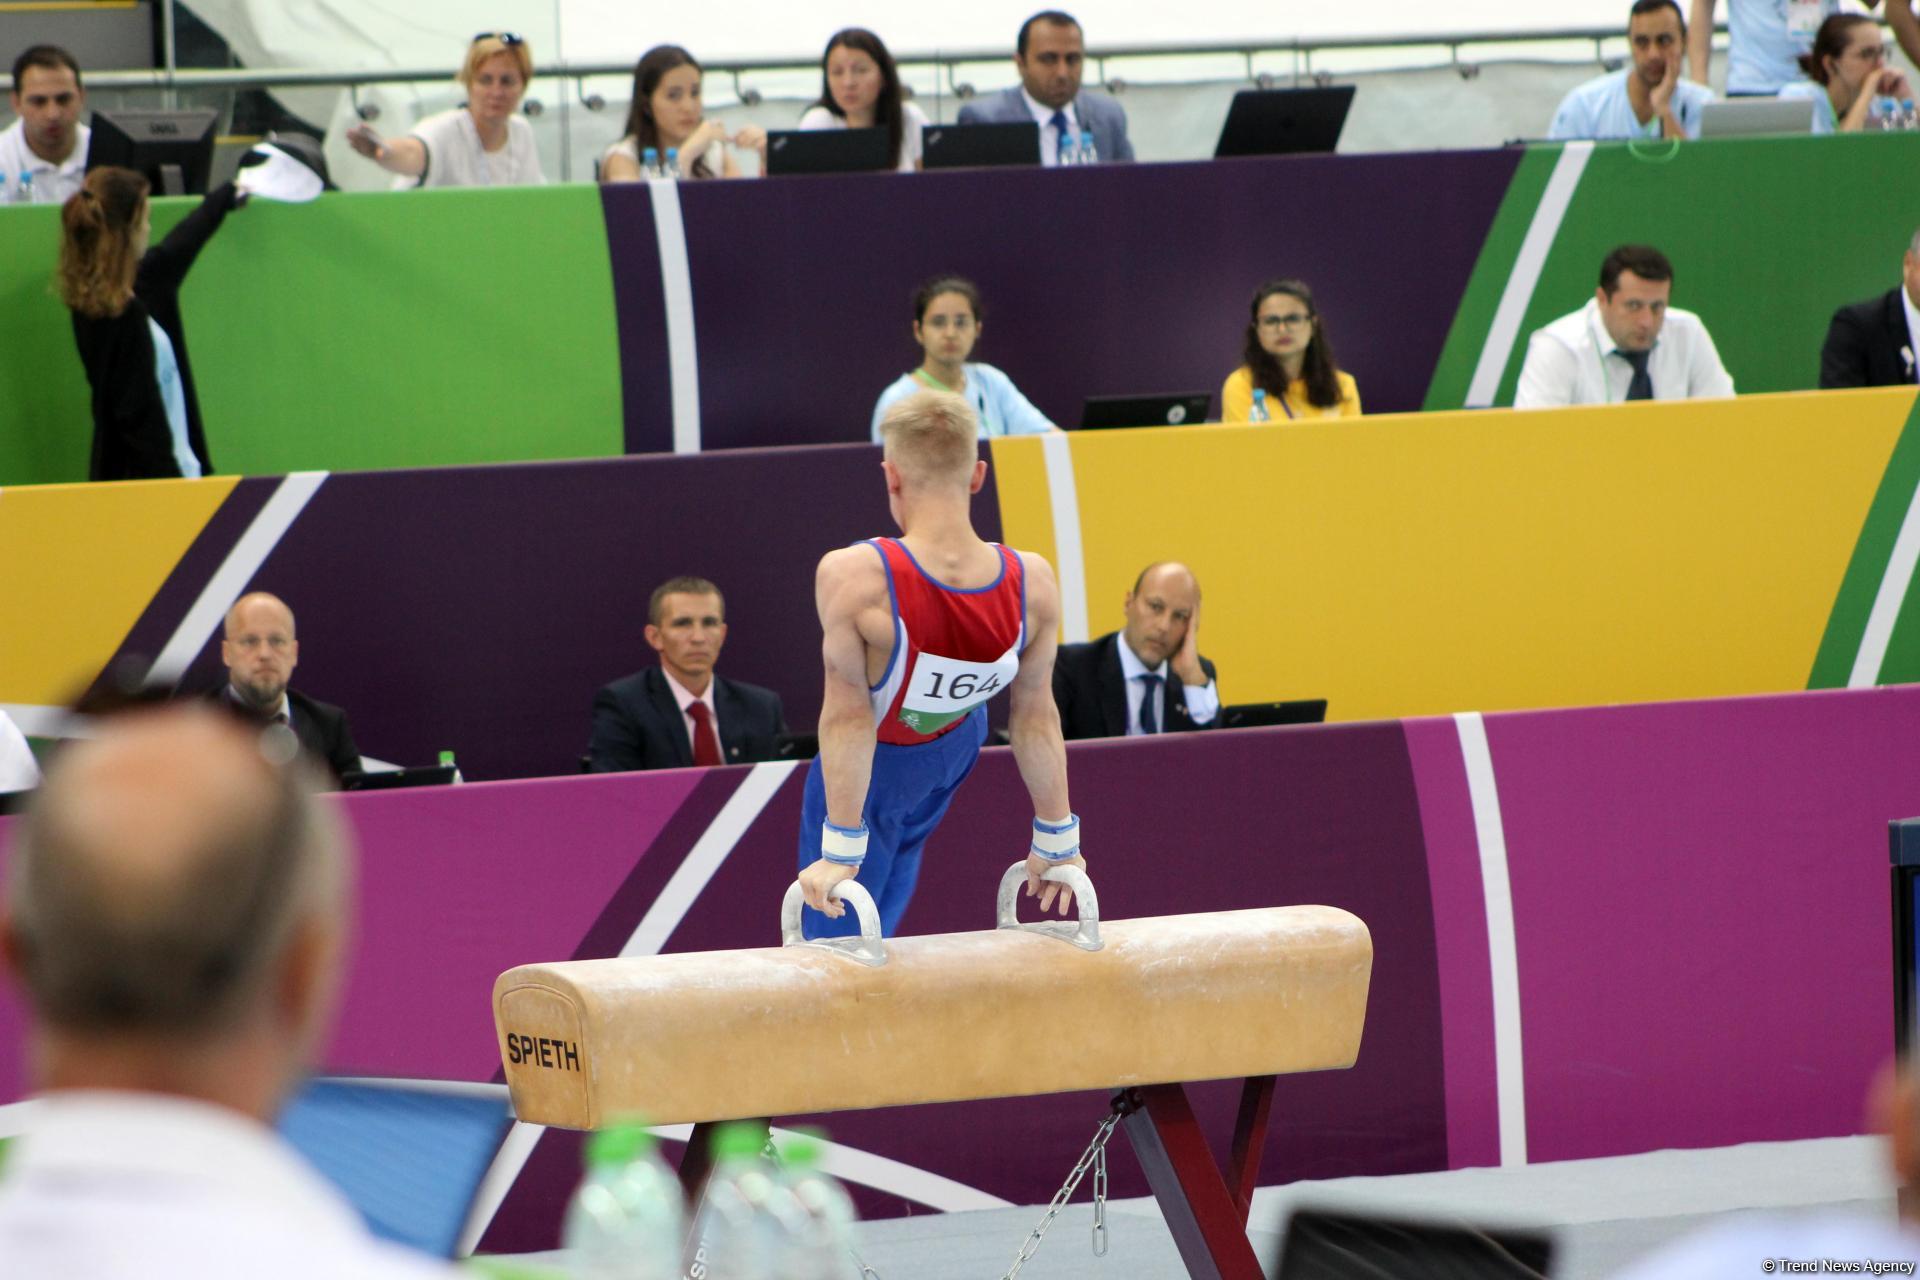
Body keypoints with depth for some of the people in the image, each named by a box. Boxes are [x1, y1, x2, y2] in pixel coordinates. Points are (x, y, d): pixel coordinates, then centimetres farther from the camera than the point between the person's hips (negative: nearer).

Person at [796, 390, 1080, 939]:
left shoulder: (852, 579, -38)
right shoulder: (1033, 584, -26)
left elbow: (849, 716, -29)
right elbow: (1036, 715, -12)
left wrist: (841, 849, -20)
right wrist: (1057, 840, 1)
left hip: (875, 766, -4)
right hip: (955, 751, 4)